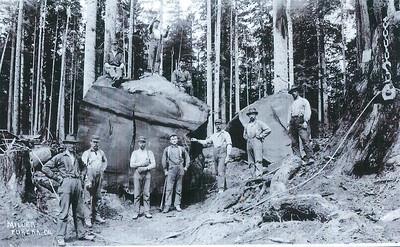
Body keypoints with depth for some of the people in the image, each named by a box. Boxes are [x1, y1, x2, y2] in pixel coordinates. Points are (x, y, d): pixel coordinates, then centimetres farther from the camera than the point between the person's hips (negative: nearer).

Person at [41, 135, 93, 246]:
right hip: (66, 183, -5)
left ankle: (81, 234, 20)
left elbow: (83, 167, 35)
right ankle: (60, 237, 0)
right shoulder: (60, 157, 1)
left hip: (77, 184, 6)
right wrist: (57, 177, -5)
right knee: (64, 212, -5)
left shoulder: (77, 157, 17)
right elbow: (45, 168, -2)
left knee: (79, 211, 11)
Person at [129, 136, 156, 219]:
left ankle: (147, 212, 3)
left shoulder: (149, 152, 12)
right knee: (137, 194, -3)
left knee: (147, 193, -1)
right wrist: (141, 164, -11)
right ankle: (136, 212, 0)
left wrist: (145, 168, -11)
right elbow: (131, 164, 0)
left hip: (147, 174, 0)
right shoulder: (135, 153, 11)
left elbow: (153, 164, 3)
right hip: (137, 174, 0)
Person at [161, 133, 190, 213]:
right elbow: (163, 160, 6)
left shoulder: (181, 149, 13)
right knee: (169, 188, -8)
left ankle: (177, 205, 11)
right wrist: (165, 170, -1)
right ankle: (167, 205, -8)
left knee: (179, 188, 4)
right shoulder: (167, 149, 8)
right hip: (171, 169, -2)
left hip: (180, 169, 2)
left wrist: (186, 167, 9)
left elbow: (187, 158, 19)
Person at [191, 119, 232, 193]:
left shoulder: (225, 134, 1)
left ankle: (221, 189, -21)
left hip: (222, 155, -7)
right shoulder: (213, 135, 19)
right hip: (215, 156, 7)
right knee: (217, 173, 6)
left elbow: (229, 145, -5)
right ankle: (224, 186, 14)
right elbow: (206, 142, 27)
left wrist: (228, 156, -13)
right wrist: (197, 140, 17)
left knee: (221, 172, -17)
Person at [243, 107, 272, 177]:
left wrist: (261, 136, -5)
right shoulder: (247, 125, 21)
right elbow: (244, 134, 36)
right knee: (251, 161, 4)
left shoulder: (259, 123, 5)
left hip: (257, 142, -6)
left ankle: (259, 174, -18)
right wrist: (247, 138, 16)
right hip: (249, 143, 6)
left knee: (258, 160, -13)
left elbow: (268, 130, -2)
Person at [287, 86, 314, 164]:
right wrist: (288, 125, 13)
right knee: (294, 142, -1)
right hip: (293, 123, 6)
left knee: (305, 140, -16)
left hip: (301, 121, -6)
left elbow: (307, 111, 0)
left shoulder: (304, 101, 11)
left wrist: (305, 121, -12)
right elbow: (289, 114, 24)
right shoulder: (292, 104, 27)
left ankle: (310, 158, -19)